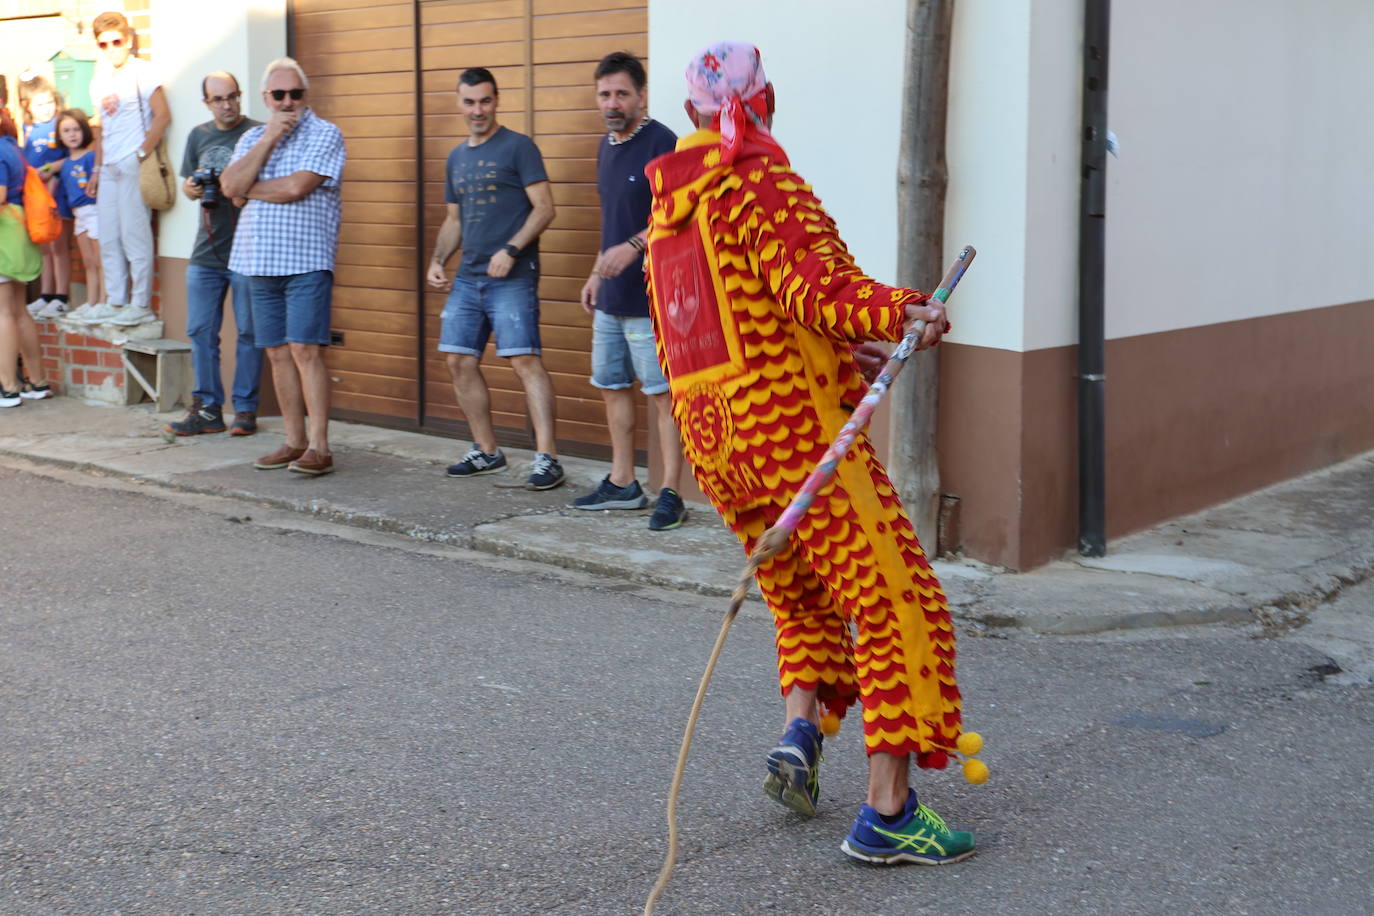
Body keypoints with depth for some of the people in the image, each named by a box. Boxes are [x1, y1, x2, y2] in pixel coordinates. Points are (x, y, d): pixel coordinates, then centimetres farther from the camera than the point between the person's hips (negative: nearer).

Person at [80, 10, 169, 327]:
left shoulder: (141, 72, -5)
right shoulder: (99, 82, 17)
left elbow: (162, 115, -13)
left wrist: (143, 154, -16)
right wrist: (97, 169, 17)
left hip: (134, 165, -8)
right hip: (109, 167, 8)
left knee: (135, 235, -7)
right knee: (109, 238, 9)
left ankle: (141, 304, -2)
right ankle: (115, 301, 17)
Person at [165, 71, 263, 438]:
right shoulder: (198, 135, 14)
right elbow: (188, 184, 21)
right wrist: (192, 188, -2)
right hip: (206, 253, 5)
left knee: (248, 332, 1)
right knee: (200, 331, 6)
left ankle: (245, 408, 9)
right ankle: (207, 408, 14)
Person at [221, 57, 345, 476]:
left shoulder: (324, 134, -2)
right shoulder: (253, 137, 17)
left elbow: (296, 187, -15)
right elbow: (230, 185, 0)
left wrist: (247, 191, -1)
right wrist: (268, 139, -5)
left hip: (307, 259, -6)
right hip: (260, 262, 6)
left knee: (305, 349, -12)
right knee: (278, 353, 8)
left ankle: (319, 446, -10)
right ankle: (295, 441, 15)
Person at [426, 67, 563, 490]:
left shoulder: (518, 147, -2)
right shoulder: (457, 158, 18)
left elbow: (544, 208, -9)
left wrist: (511, 250, -20)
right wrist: (437, 260, 8)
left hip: (513, 277, -7)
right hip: (468, 277, 7)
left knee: (524, 359, -14)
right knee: (459, 360, 6)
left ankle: (546, 457, -13)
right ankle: (486, 452, 19)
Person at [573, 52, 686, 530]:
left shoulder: (660, 143, -12)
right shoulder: (608, 145, 14)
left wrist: (633, 247, -30)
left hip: (650, 297, -9)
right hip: (611, 296, 9)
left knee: (663, 394, -4)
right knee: (612, 386, 15)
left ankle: (670, 494, 0)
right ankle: (622, 484, 26)